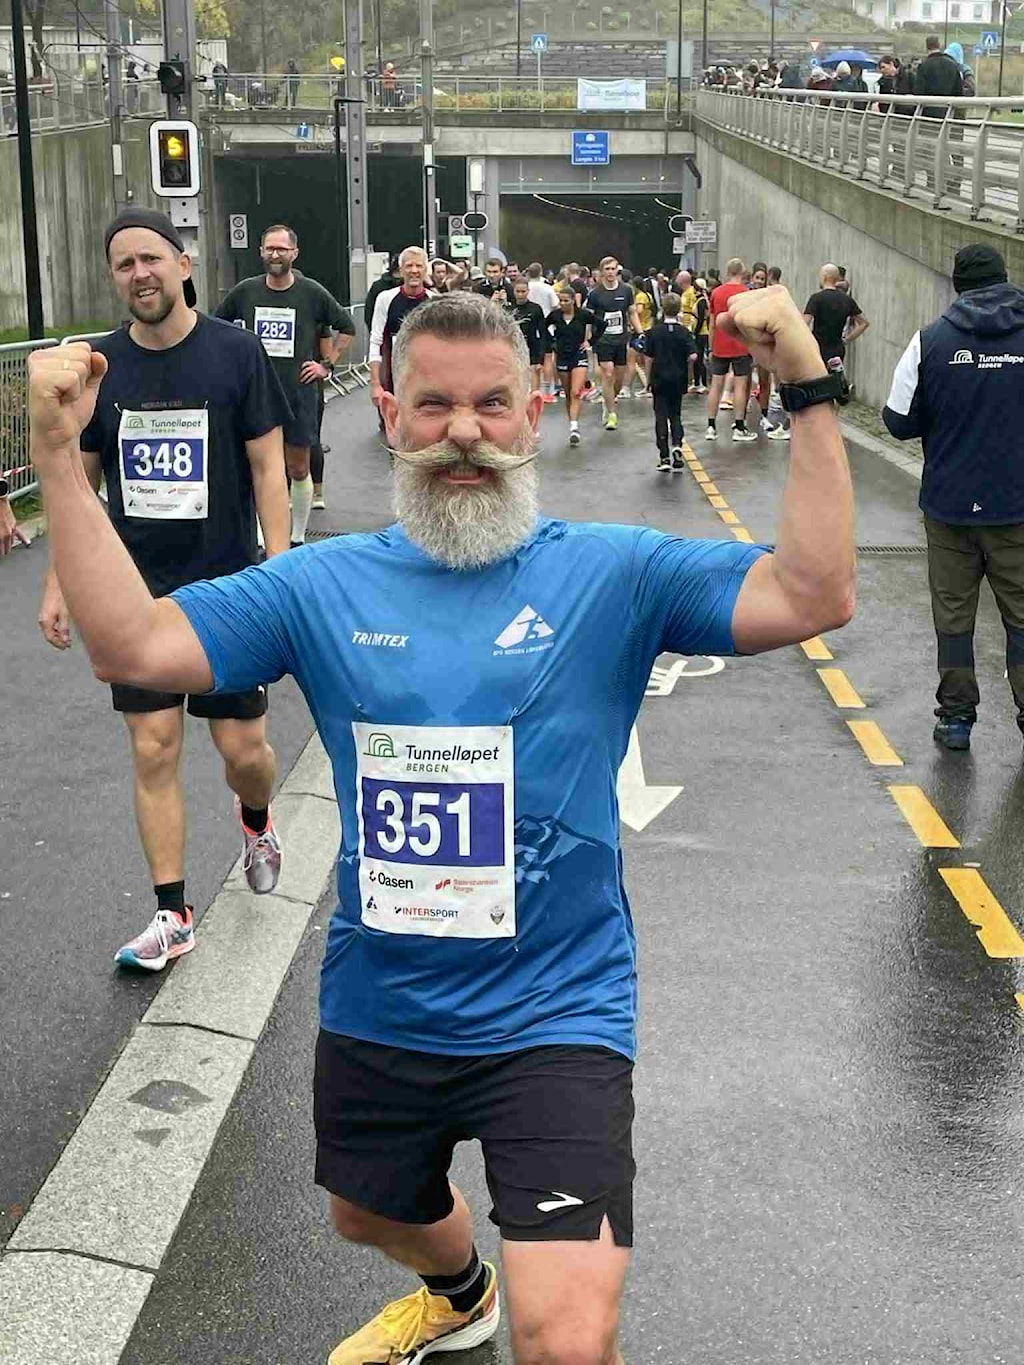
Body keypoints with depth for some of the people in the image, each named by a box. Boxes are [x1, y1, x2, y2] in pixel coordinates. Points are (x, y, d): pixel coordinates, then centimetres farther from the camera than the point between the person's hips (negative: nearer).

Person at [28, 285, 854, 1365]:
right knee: (373, 1217, 32)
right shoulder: (324, 585, -3)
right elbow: (132, 646, -9)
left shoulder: (613, 574, -10)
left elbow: (813, 597, -20)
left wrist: (808, 396, -29)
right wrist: (59, 456, -17)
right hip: (375, 1016, 4)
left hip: (555, 1019, -4)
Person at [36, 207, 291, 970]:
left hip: (226, 585, -2)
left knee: (243, 748, 3)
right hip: (136, 590, 2)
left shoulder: (236, 354, -7)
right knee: (154, 750, 2)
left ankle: (256, 822, 39)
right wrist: (58, 585, 5)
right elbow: (79, 481, 8)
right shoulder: (100, 365, 1)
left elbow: (268, 469, -5)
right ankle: (173, 916, 12)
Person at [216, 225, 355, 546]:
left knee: (298, 469, 7)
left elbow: (348, 328, 7)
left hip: (299, 393, -1)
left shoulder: (312, 293, -4)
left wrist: (327, 365, 3)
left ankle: (298, 538, 19)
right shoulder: (245, 291, 0)